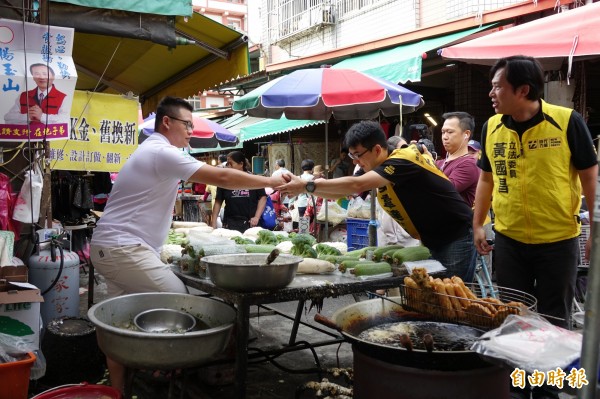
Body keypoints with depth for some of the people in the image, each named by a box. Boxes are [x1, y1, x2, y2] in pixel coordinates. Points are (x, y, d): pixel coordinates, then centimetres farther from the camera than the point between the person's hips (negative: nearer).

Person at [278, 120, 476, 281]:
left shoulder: (402, 161, -26)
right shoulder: (375, 170, 2)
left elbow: (357, 185, -37)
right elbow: (340, 192, -1)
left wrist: (308, 186, -36)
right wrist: (303, 186, -16)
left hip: (457, 237, -8)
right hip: (432, 241, 9)